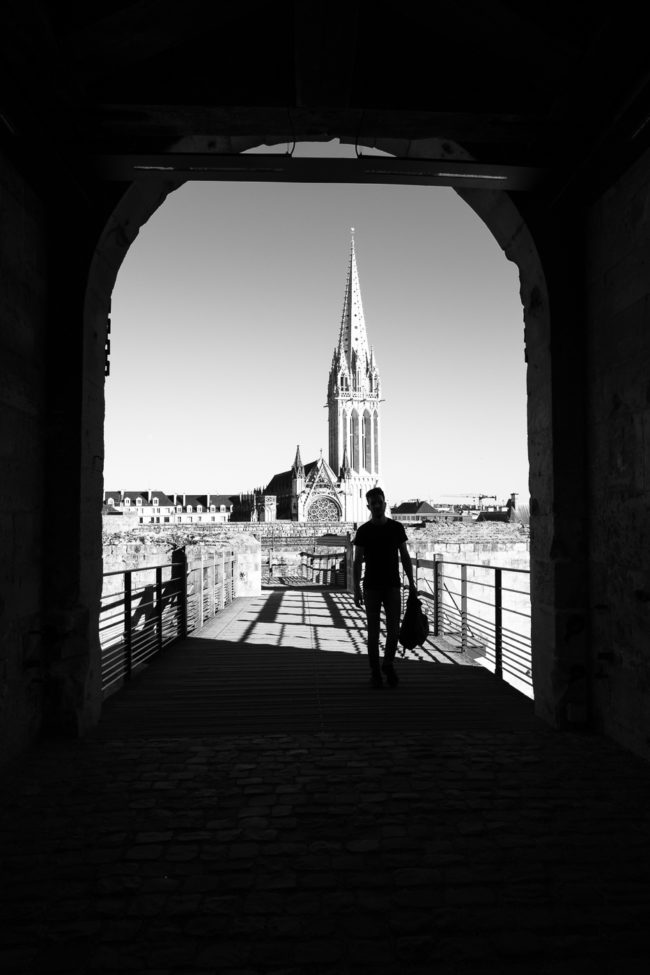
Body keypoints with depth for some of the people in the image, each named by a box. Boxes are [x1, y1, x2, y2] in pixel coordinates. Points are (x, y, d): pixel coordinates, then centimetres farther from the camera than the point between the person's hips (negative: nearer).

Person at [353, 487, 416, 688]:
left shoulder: (396, 527, 3)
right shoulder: (363, 531, -1)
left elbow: (405, 556, 7)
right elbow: (357, 561, -1)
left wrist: (411, 581, 1)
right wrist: (356, 589, -6)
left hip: (392, 586, 1)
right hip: (371, 587, -1)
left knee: (393, 629, 0)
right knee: (373, 631, 3)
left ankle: (388, 664, 22)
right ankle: (375, 671, 15)